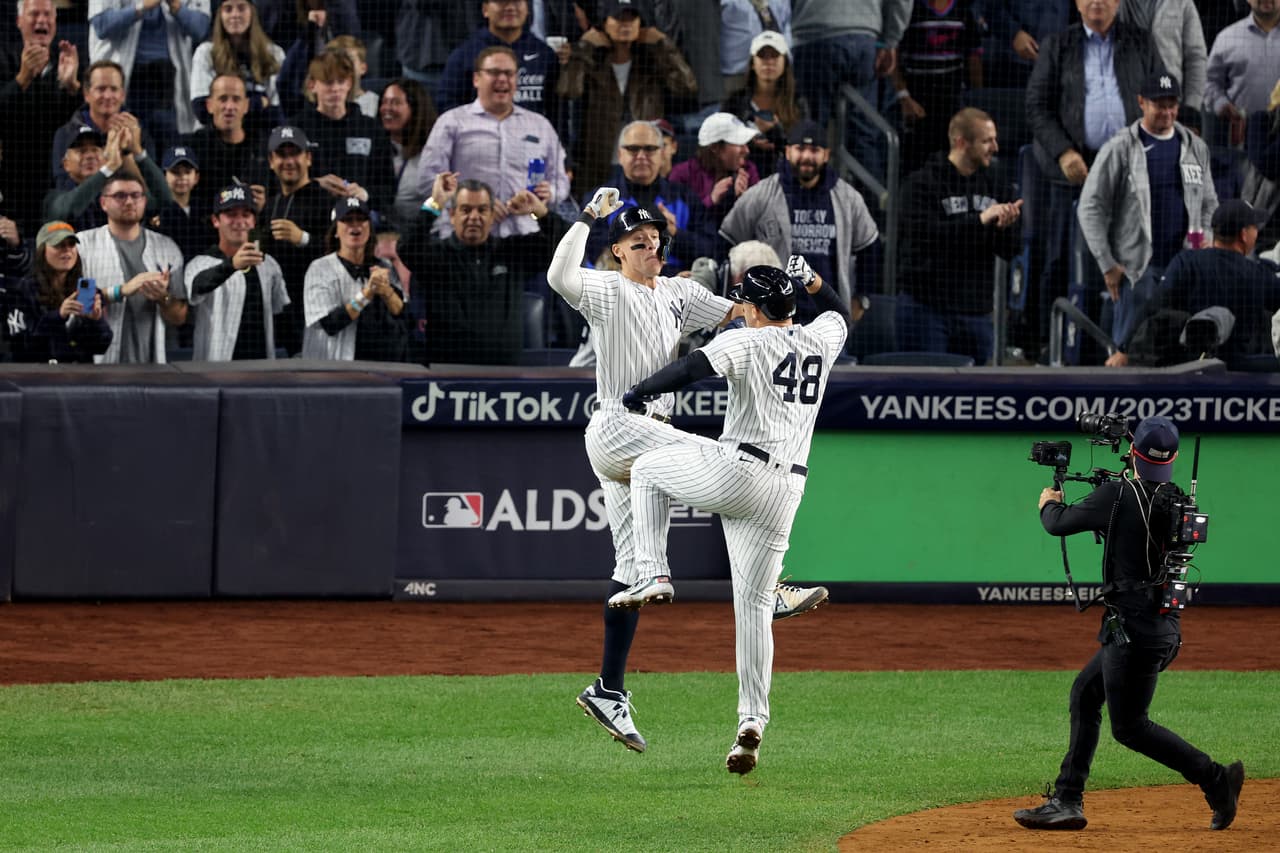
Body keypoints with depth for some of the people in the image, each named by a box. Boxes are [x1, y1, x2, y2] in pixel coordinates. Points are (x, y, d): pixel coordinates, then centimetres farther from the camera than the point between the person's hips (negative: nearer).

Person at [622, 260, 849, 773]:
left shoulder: (746, 342, -5)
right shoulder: (820, 341, 14)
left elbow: (689, 370, -18)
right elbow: (840, 311, 38)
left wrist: (639, 391, -5)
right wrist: (809, 277, 32)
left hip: (736, 471, -6)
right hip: (785, 491, 6)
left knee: (647, 470, 23)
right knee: (755, 605, 9)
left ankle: (651, 575, 8)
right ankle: (752, 723, 3)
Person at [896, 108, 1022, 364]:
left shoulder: (995, 186, 10)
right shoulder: (922, 184, -6)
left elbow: (1011, 250, 9)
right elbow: (923, 235, -21)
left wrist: (1004, 228, -15)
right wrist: (980, 220, -23)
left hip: (976, 311, 5)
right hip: (927, 307, -5)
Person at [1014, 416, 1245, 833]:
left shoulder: (1118, 496, -14)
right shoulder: (1178, 502, 5)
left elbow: (1058, 524, -2)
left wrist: (1049, 502, 19)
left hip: (1133, 625, -9)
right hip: (1166, 625, 9)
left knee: (1129, 725, -2)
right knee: (1085, 692, 19)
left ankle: (1215, 778, -9)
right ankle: (1066, 802, 20)